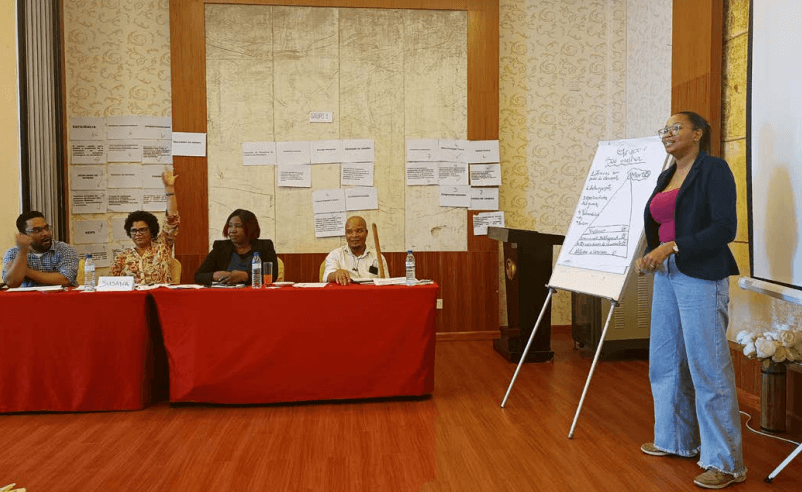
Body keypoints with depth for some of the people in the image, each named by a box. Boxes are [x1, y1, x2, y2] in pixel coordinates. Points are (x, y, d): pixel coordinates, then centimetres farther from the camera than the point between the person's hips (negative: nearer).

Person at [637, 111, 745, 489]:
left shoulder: (713, 169, -7)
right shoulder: (665, 177, 16)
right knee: (666, 362, 13)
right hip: (667, 276, 8)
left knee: (708, 367, -5)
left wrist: (672, 247, -21)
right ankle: (676, 440, 29)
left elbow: (725, 228, -15)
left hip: (701, 277, -8)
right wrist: (649, 255, 1)